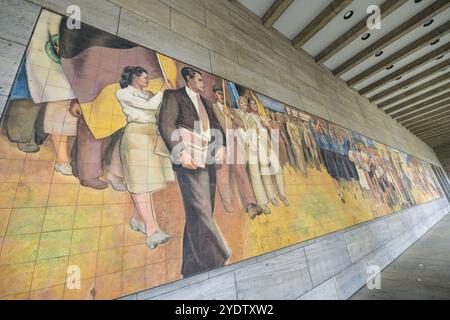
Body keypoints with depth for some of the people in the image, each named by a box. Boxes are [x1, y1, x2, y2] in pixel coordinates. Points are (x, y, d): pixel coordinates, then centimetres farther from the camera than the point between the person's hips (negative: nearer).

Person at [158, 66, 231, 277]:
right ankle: (214, 262, -4)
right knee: (199, 211, -12)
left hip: (209, 159, 7)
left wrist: (221, 146, -1)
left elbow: (216, 127, 20)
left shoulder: (206, 102, 29)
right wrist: (180, 152, -20)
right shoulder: (173, 96, 10)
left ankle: (192, 268, 19)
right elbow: (166, 124, -6)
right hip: (190, 159, -6)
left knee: (203, 212, 6)